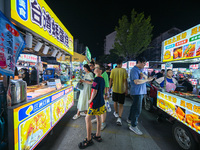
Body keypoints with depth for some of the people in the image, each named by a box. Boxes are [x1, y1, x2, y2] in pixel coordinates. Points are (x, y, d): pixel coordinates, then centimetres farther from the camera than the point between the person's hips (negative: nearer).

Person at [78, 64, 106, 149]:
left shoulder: (96, 79, -19)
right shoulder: (102, 79, 8)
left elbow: (94, 91, -22)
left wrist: (90, 100, -8)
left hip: (95, 102, -9)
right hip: (101, 102, 9)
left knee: (87, 118, 2)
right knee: (98, 117, 19)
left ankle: (89, 140, 15)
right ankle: (98, 135, 35)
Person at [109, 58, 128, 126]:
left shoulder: (113, 70, -3)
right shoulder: (124, 70, -8)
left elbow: (111, 80, -3)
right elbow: (125, 80, -9)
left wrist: (109, 87, 8)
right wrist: (126, 89, -3)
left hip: (115, 89, 2)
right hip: (122, 90, -2)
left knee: (115, 102, 23)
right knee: (121, 105, 8)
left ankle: (116, 113, 42)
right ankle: (119, 118, -3)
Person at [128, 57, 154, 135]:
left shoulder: (141, 69, 16)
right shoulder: (134, 70, -15)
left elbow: (146, 78, 15)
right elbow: (136, 81, -25)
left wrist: (144, 75, -8)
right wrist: (147, 80, -15)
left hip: (141, 91, 10)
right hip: (136, 92, -10)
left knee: (135, 106, 20)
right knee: (137, 109, -6)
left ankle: (130, 119, 38)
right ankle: (133, 126, 9)